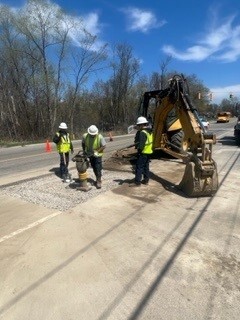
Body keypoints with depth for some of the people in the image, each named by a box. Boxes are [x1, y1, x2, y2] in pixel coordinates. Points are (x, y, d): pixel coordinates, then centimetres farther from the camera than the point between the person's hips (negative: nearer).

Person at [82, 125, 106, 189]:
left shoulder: (100, 137, -23)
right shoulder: (85, 136, -13)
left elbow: (104, 146, -17)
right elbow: (83, 143, 6)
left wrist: (96, 151, -22)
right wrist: (84, 151, 1)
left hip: (97, 155, -4)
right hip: (90, 155, 4)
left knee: (98, 168, -5)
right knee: (94, 168, 16)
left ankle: (99, 181, 8)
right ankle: (98, 179, 35)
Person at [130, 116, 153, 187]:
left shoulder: (143, 132, -18)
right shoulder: (149, 132, 13)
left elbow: (141, 143, -23)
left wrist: (139, 149, -17)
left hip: (143, 152, -10)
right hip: (148, 152, 10)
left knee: (139, 167, -5)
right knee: (146, 167, 15)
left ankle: (137, 182, -2)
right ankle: (146, 180, 23)